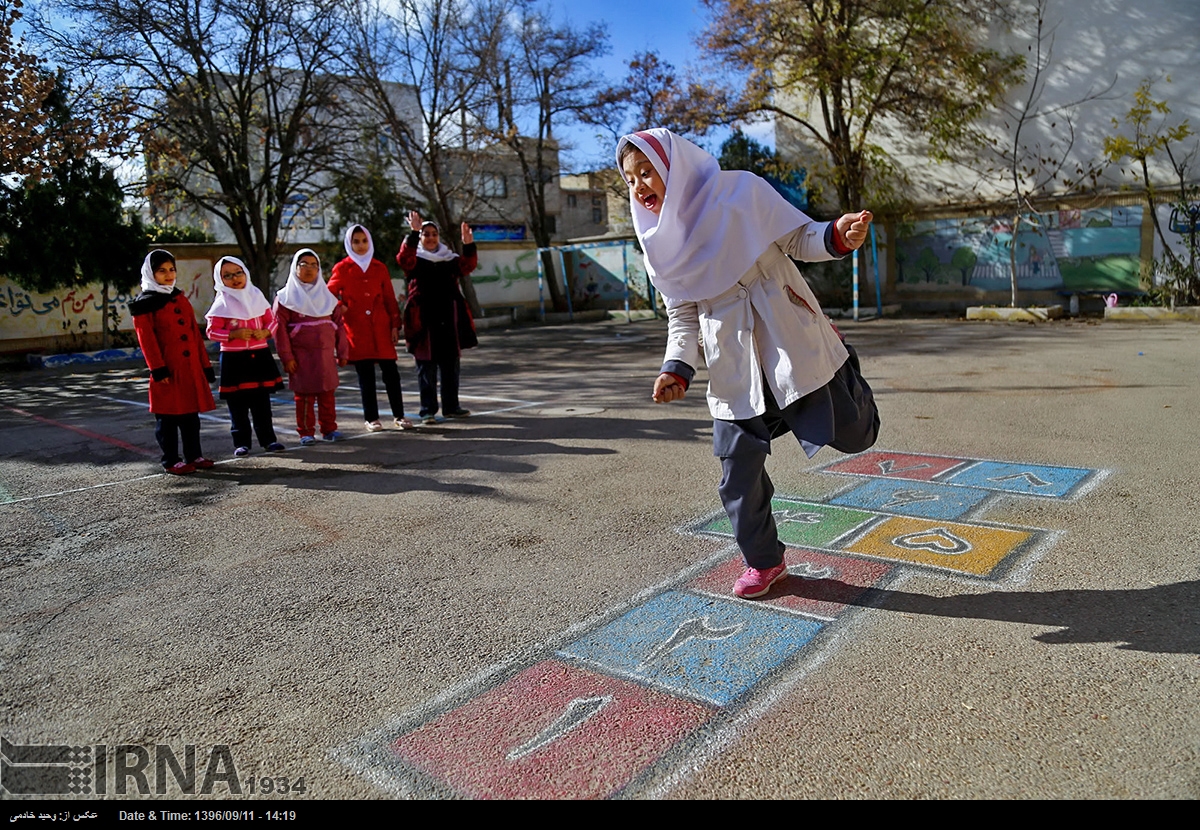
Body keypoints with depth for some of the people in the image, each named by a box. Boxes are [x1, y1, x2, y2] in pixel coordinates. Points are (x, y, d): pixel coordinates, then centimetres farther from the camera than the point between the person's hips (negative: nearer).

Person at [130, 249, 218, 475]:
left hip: (190, 368, 6)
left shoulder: (181, 299, 16)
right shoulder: (145, 304, -3)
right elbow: (146, 338, -9)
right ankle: (171, 461, 10)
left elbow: (195, 333, 15)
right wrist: (158, 368, -15)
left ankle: (194, 455, 21)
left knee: (191, 414, 11)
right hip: (167, 370, -6)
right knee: (167, 417, 2)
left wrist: (205, 364, 12)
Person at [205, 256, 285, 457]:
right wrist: (234, 334, -19)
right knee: (238, 404, 3)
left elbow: (271, 320, 12)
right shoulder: (222, 303, -4)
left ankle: (268, 439, 18)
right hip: (233, 359, -3)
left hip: (260, 355, 3)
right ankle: (241, 442, 11)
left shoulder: (256, 296, 7)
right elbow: (212, 331, -5)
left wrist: (265, 332, -9)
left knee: (262, 402, 10)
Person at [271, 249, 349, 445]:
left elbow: (338, 324, 12)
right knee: (304, 394, 0)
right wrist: (287, 357, -11)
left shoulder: (327, 295, 13)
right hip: (301, 354, -3)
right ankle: (306, 432, 7)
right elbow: (280, 327, -4)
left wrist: (342, 352, 7)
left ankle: (329, 429, 15)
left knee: (327, 393, 5)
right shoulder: (285, 297, 2)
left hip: (325, 354, 3)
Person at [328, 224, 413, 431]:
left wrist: (395, 325, 5)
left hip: (381, 327, 2)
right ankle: (371, 418, 10)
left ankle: (399, 415, 8)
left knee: (391, 371, -1)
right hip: (357, 328, -1)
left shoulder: (379, 268, 10)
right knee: (365, 375, 2)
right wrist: (340, 307, -8)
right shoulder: (342, 268, 5)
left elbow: (390, 299, 10)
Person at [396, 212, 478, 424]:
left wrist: (468, 245, -22)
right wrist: (413, 233, -30)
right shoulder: (414, 260, 3)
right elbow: (404, 258, -19)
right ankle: (428, 410, 5)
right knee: (426, 367, -1)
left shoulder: (450, 259, 12)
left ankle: (451, 406, 21)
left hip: (449, 319, 4)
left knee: (451, 365, 10)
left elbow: (467, 265, -5)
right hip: (424, 320, -3)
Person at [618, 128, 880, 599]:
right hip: (733, 368, 3)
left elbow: (799, 239, -2)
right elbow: (682, 315, 9)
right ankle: (764, 561, 25)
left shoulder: (739, 191, -5)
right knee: (738, 474, 2)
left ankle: (844, 369, 34)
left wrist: (838, 236, -23)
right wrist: (677, 368, -6)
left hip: (789, 339, -3)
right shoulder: (660, 243, 6)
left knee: (853, 435, 1)